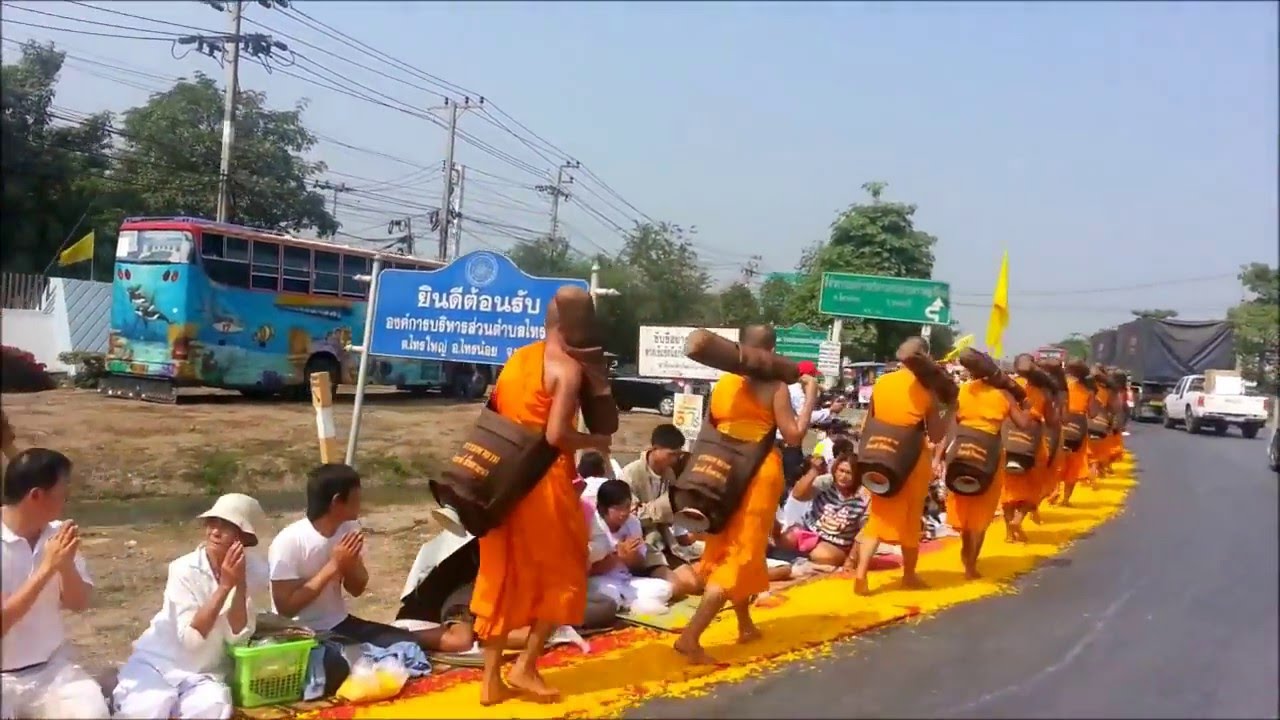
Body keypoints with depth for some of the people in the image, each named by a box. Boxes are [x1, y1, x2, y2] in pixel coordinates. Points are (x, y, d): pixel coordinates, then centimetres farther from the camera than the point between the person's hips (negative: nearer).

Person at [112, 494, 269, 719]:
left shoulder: (250, 573, -6)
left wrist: (240, 584, -25)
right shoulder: (185, 569, -13)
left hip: (206, 673, 2)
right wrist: (225, 585, -26)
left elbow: (237, 637, -15)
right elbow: (191, 639, -22)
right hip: (157, 662, -1)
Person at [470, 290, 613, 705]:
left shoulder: (517, 360, 13)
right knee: (563, 575, 10)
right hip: (543, 483, -7)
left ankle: (491, 679, 16)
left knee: (502, 578, 12)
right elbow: (556, 435, -18)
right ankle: (525, 667, 9)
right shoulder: (567, 367, -10)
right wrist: (595, 442, -3)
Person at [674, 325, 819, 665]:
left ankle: (746, 625, 34)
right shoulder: (774, 386, -6)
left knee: (726, 550, 21)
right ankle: (691, 636, -14)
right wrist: (810, 393, 0)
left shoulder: (721, 384, 8)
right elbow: (794, 436, -8)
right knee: (741, 555, -3)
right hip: (758, 474, -6)